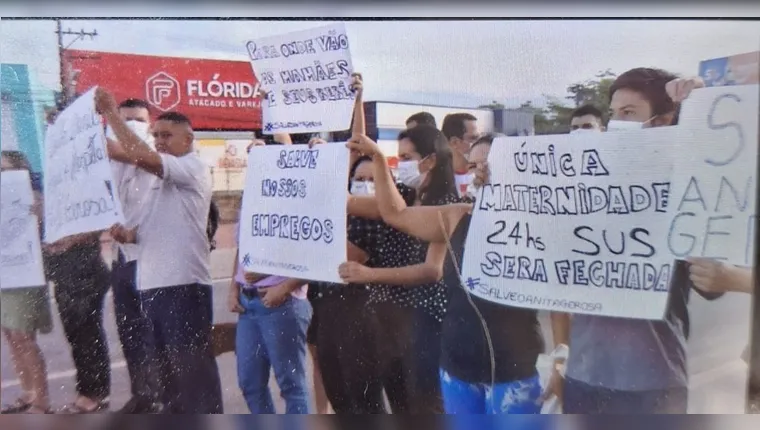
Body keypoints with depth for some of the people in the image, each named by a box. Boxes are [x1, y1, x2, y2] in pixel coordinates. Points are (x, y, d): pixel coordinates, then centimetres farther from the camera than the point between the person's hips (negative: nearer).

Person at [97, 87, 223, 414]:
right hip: (152, 283, 9)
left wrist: (111, 114, -14)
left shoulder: (193, 168, -7)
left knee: (193, 365, -2)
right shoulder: (161, 177, 20)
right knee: (165, 366, 17)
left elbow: (142, 157, -22)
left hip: (183, 284, -9)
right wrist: (129, 234, 5)